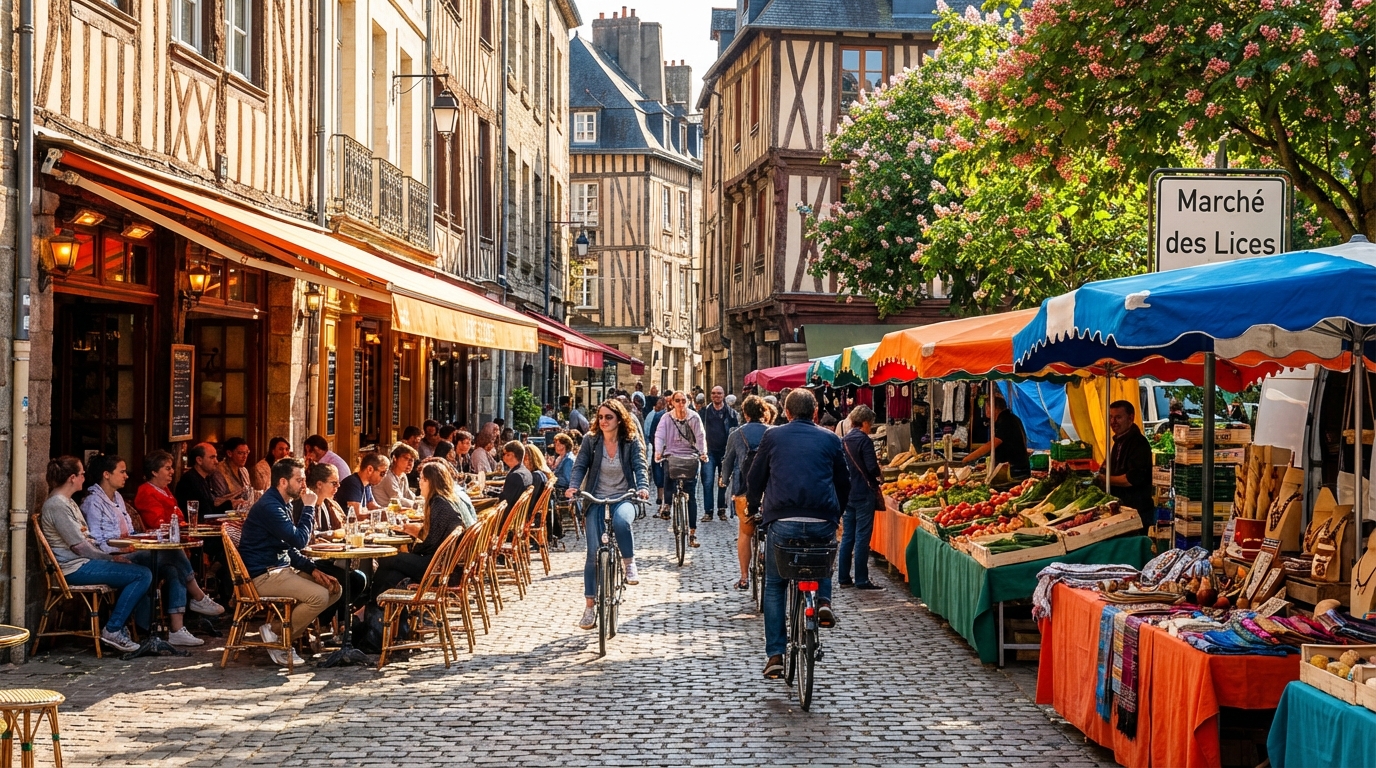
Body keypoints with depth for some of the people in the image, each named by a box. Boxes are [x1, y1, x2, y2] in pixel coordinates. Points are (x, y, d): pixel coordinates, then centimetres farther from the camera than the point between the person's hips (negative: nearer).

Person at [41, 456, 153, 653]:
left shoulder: (66, 502, 18)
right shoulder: (57, 506, -16)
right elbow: (79, 545, -18)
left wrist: (111, 556, 3)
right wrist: (111, 558, -8)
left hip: (82, 562, 11)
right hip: (75, 568, -11)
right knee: (143, 575, -16)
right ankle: (113, 630, -11)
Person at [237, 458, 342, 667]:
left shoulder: (283, 505, 15)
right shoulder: (269, 506, -18)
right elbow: (299, 540, -22)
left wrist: (312, 569, 2)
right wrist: (308, 507, -11)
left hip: (280, 569, 10)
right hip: (263, 576, -10)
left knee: (334, 588, 1)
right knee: (319, 596, -24)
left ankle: (289, 626, 3)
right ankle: (276, 632, -7)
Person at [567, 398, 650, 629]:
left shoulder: (631, 441, -2)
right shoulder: (590, 440, 0)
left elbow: (640, 466, -9)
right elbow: (580, 466, -4)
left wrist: (643, 487, -29)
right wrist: (573, 487, -23)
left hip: (623, 497, -1)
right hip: (596, 499, 1)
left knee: (621, 521, -38)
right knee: (594, 553, -5)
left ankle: (630, 564, -13)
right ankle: (589, 606, 3)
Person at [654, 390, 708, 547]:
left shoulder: (694, 418, 4)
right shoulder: (667, 418, 4)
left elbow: (700, 437, -3)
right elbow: (659, 435, -6)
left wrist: (703, 452, -20)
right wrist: (658, 451, -24)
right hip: (671, 455, 1)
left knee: (691, 496, -4)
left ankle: (692, 532, -2)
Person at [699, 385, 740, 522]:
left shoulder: (730, 413, 5)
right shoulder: (704, 412, 7)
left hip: (725, 452, 0)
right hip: (709, 452, 0)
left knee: (724, 483, 6)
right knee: (708, 482, -7)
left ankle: (722, 510, 16)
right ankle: (708, 511, -4)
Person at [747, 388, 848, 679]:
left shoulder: (773, 436, 10)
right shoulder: (830, 439, 12)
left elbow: (754, 480, 14)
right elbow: (844, 483, 17)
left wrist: (756, 504, 34)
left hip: (782, 521, -1)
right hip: (823, 522, 1)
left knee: (774, 586, 14)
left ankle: (775, 655, 7)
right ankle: (823, 601, 7)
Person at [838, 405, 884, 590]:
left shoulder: (843, 441, 9)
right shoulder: (864, 440, -12)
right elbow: (872, 468, -18)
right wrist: (878, 474, 2)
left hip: (847, 494, 7)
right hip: (864, 495, -7)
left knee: (847, 537, 10)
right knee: (862, 537, -3)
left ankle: (844, 578, 13)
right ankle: (861, 580, -2)